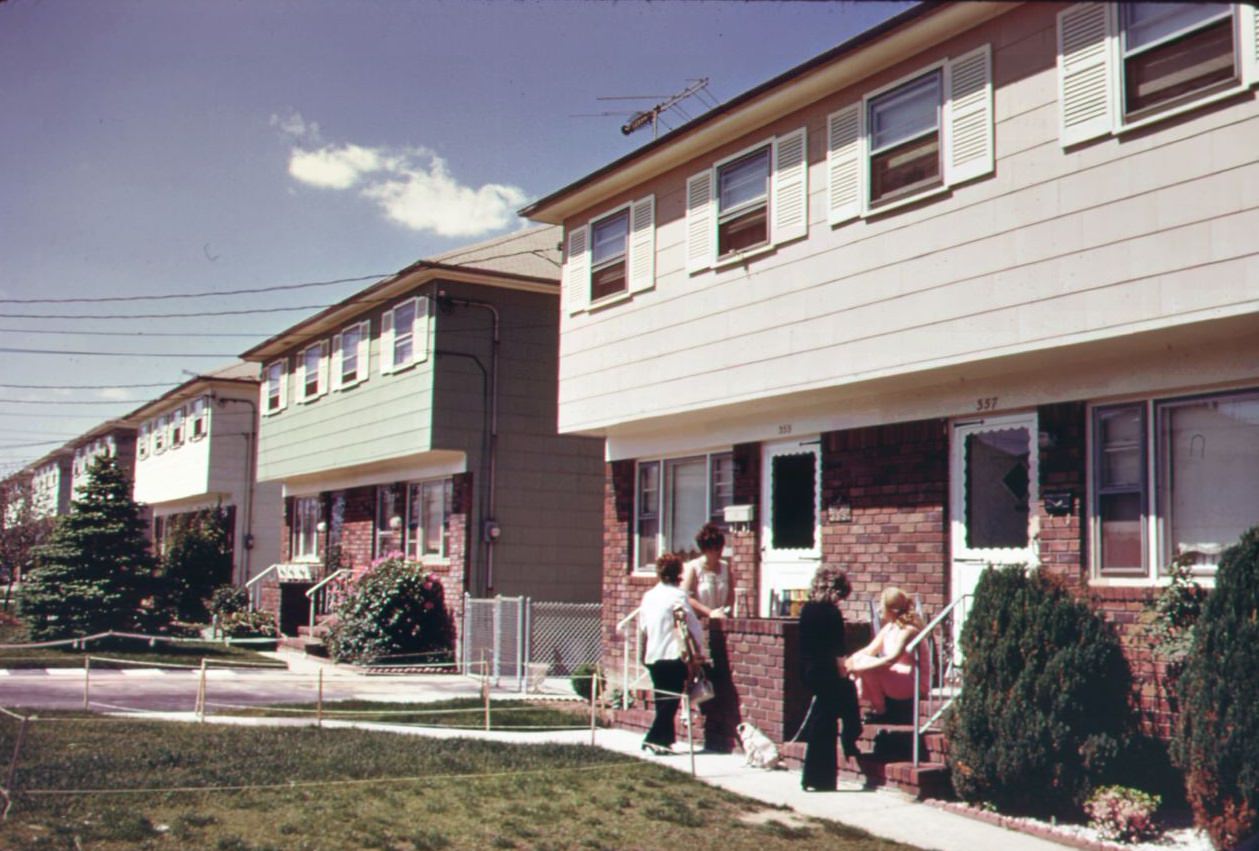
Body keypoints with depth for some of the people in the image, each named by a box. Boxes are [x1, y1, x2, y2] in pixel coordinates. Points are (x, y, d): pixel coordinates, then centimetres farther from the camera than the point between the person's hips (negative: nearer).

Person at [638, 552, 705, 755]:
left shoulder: (648, 596, 10)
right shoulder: (678, 595, -8)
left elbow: (641, 628, 16)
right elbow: (693, 626, -7)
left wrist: (642, 654, 27)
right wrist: (697, 651, 6)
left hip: (653, 657, 6)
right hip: (674, 656, -6)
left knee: (661, 700, 14)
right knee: (671, 700, -3)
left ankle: (665, 739, 16)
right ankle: (654, 738, -10)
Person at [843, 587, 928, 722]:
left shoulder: (908, 630, -21)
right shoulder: (889, 627, 8)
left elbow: (891, 660, -32)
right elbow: (870, 650, 9)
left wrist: (860, 667, -33)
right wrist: (851, 659, -11)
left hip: (915, 683, -9)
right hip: (897, 678, 9)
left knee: (868, 668, -26)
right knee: (857, 660, -3)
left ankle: (879, 711, -10)